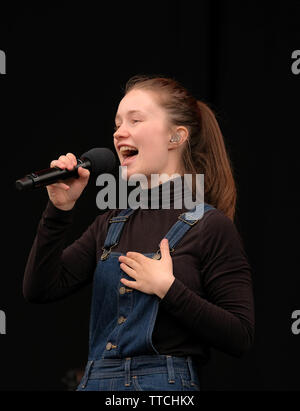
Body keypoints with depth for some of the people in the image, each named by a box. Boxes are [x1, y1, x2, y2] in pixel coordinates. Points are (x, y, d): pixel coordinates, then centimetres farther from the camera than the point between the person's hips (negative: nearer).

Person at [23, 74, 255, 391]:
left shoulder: (210, 226, -5)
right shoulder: (110, 225, 12)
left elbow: (240, 338, -10)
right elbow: (40, 290, 3)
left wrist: (167, 289, -16)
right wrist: (59, 209, -4)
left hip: (166, 385, -5)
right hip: (96, 381, 5)